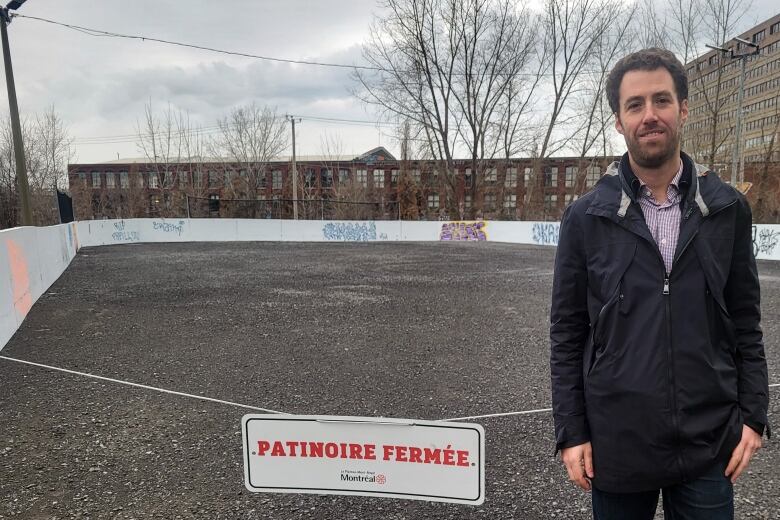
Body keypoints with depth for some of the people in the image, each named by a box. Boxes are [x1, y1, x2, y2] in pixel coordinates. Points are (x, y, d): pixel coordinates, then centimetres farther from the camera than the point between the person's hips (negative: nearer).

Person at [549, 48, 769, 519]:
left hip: (710, 447, 1)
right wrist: (571, 431, -4)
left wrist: (753, 416, 1)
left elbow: (745, 324, 6)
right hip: (617, 445, -1)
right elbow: (567, 334, -3)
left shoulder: (728, 209, 1)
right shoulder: (586, 217, -5)